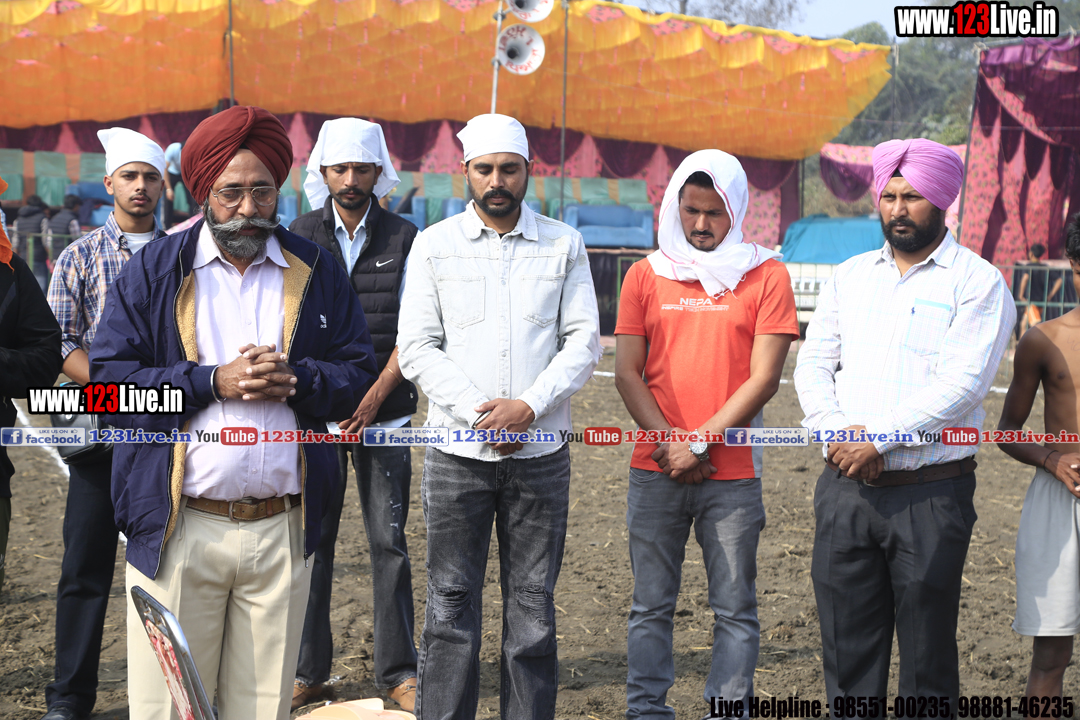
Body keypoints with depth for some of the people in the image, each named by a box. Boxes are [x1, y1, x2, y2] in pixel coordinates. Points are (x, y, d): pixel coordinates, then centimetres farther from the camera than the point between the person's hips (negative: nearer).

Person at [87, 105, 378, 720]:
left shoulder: (317, 271, 9)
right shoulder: (155, 269, 4)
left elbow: (359, 374, 8)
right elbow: (109, 378, -3)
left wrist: (294, 380, -12)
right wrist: (213, 382, -13)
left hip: (282, 529, 2)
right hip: (178, 530, -2)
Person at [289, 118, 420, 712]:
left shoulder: (405, 240, 3)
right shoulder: (299, 238, 6)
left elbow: (409, 333, -1)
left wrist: (372, 401, -11)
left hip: (385, 413, -1)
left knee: (389, 544, 2)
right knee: (311, 541, 4)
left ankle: (398, 671, 11)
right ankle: (308, 671, 14)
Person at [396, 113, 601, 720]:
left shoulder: (565, 245, 7)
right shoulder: (433, 245, 5)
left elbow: (584, 342, 1)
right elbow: (417, 347, 0)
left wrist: (528, 406, -13)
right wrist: (477, 414, -11)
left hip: (540, 453, 1)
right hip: (457, 453, 0)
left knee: (534, 607, 5)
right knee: (451, 603, 1)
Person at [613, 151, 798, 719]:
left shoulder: (766, 277, 3)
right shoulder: (645, 275, 9)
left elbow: (764, 378, -4)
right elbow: (628, 373, 5)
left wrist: (700, 441, -10)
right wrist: (669, 441, -8)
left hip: (732, 474, -2)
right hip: (654, 473, 2)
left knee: (734, 609, 2)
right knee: (651, 606, 6)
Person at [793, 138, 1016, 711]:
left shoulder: (977, 282, -2)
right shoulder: (850, 276, 14)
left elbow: (962, 384, -13)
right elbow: (812, 363, 10)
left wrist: (879, 441, -16)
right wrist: (836, 432, -9)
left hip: (930, 492, -4)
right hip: (845, 486, 5)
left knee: (927, 651, 4)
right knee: (846, 641, 8)